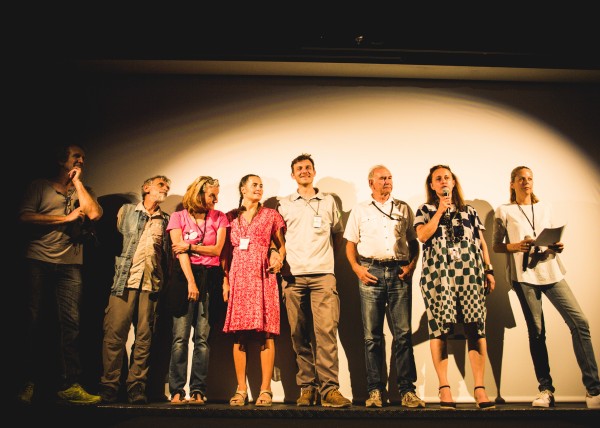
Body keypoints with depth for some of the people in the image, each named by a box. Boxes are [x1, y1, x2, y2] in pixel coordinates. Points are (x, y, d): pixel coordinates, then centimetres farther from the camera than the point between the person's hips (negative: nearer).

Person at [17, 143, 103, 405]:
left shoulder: (84, 191, 18)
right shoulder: (39, 186, 11)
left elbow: (94, 214, -2)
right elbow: (25, 216, -4)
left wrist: (77, 181, 4)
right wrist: (66, 218, -6)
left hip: (70, 265, 2)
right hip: (38, 262, -1)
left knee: (71, 323, -6)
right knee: (34, 321, 1)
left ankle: (70, 385, -5)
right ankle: (30, 382, 11)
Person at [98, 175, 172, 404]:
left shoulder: (166, 220, 18)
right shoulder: (126, 211, 16)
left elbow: (168, 254, 16)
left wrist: (164, 282, 4)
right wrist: (115, 272, 2)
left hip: (150, 283, 1)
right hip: (124, 280, -1)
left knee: (144, 338, -1)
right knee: (114, 334, -5)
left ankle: (136, 387, 5)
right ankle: (109, 386, 1)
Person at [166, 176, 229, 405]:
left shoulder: (219, 218, 13)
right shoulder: (178, 217, 7)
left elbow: (217, 249, 4)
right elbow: (180, 251, -3)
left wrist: (190, 246, -3)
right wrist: (190, 281, -12)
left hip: (209, 277, 1)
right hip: (184, 275, -1)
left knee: (202, 337, -3)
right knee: (180, 337, -6)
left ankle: (198, 390, -1)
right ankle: (177, 391, -2)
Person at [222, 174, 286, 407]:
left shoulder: (271, 215, 13)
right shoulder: (231, 217, 16)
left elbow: (282, 246, 14)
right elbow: (226, 251, 13)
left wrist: (279, 258, -8)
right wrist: (225, 280, 3)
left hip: (262, 276, -1)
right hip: (238, 277, 2)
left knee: (265, 332, -7)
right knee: (239, 333, -1)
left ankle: (265, 389, -4)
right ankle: (241, 389, 5)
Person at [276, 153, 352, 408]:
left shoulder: (329, 202, 17)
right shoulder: (284, 204, 16)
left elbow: (338, 234, 24)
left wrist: (326, 253, 12)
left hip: (323, 275, -1)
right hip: (293, 276, 1)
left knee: (326, 331, -13)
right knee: (299, 335, -1)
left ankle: (329, 389, -12)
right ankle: (306, 387, 6)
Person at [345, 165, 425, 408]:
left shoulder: (403, 209, 16)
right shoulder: (360, 210, 13)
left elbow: (414, 241, 14)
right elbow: (350, 244, 11)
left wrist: (412, 265, -2)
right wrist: (357, 268, -4)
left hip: (399, 273, 1)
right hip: (371, 272, 0)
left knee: (403, 333, -3)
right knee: (372, 335, 0)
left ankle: (407, 390, 2)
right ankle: (375, 390, 6)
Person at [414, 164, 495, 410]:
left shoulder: (470, 211, 21)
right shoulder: (425, 210, 15)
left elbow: (482, 243, 17)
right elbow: (422, 236, -3)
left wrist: (489, 270, 8)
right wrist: (441, 210, -2)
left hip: (470, 273, 2)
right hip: (438, 274, -2)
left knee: (476, 326, -7)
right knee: (439, 326, -7)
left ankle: (479, 387, -5)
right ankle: (444, 387, -3)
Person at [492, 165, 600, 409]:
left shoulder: (545, 208, 18)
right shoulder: (504, 211, 8)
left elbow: (554, 238, 20)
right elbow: (496, 246, 7)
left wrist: (557, 247, -3)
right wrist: (515, 246, -13)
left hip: (550, 270, 3)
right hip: (524, 274, -2)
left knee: (580, 322, -11)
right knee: (536, 331, -2)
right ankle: (545, 390, 6)